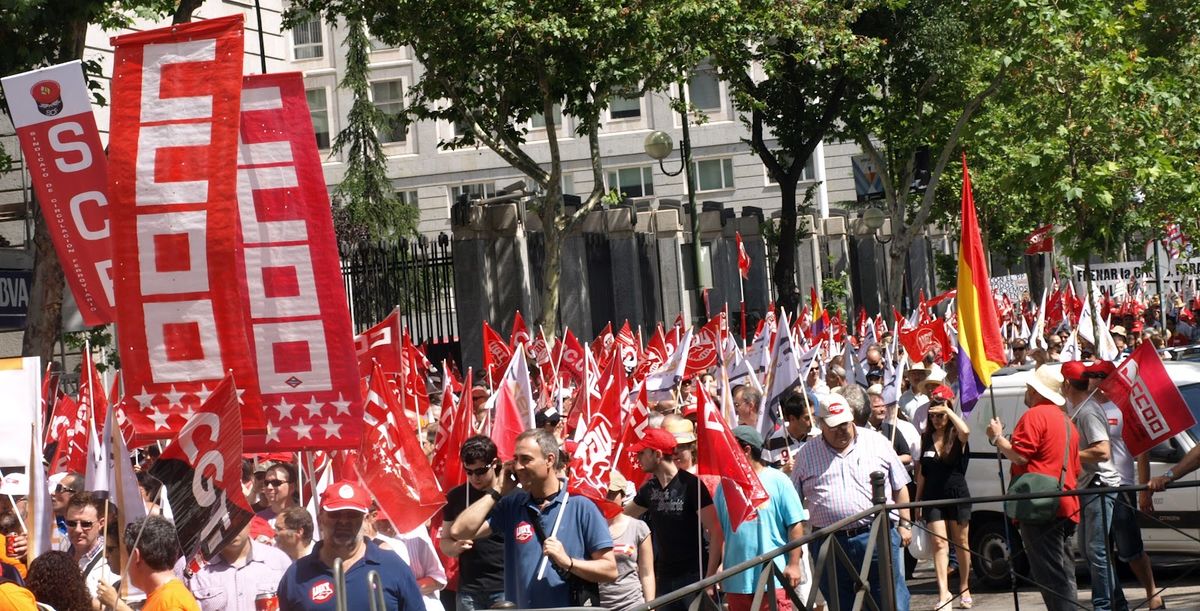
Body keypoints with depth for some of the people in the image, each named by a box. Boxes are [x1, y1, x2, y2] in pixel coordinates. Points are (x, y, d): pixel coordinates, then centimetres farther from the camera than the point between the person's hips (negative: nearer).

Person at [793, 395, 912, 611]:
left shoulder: (877, 443, 7)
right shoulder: (806, 454, 9)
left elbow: (900, 487, 13)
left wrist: (904, 524, 9)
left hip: (877, 537, -1)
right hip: (829, 542, 1)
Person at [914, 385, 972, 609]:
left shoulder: (957, 437, -4)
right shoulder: (926, 438, 6)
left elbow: (965, 431, -31)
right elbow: (922, 472, 11)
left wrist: (949, 410, -24)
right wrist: (918, 501, 11)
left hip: (957, 495, -2)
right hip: (933, 497, 2)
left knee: (961, 543, 10)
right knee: (940, 543, -8)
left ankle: (964, 588, 24)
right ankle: (943, 593, -15)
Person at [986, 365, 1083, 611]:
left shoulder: (1035, 416, -9)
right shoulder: (1066, 420, 21)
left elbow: (1019, 455, -17)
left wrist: (997, 437, -3)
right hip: (1067, 507, 9)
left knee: (1049, 574, -11)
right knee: (1064, 573, 13)